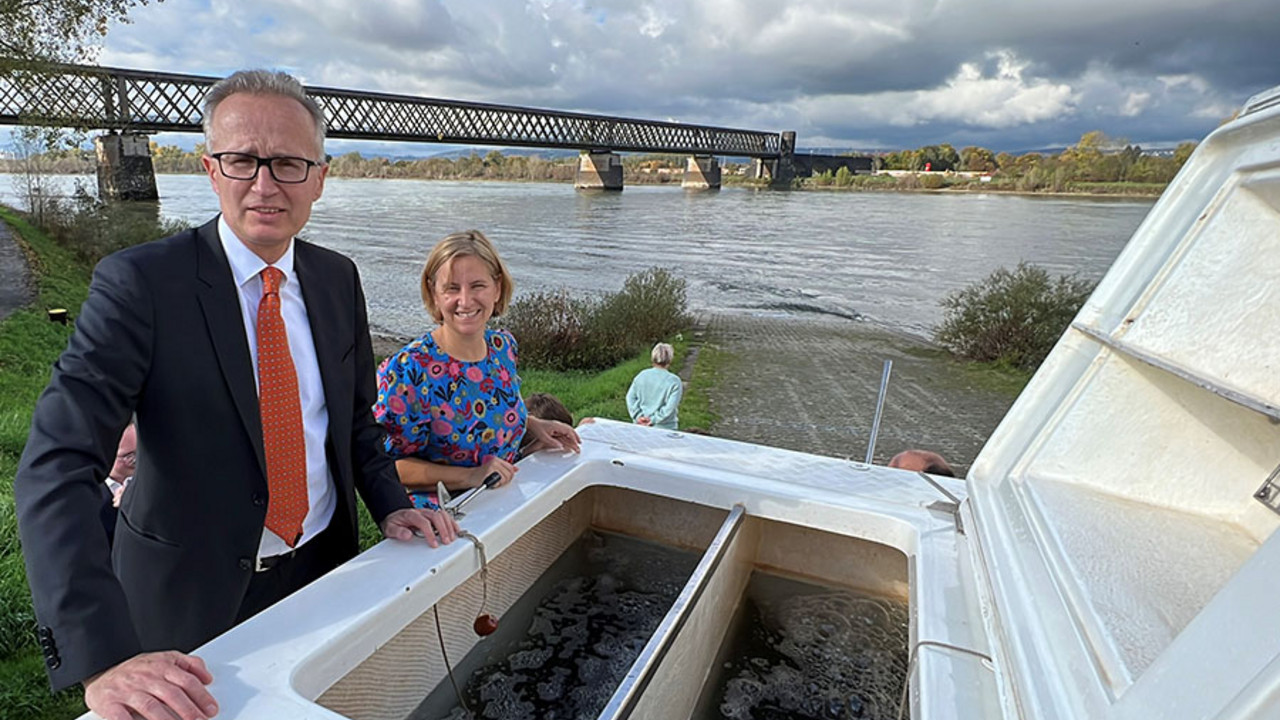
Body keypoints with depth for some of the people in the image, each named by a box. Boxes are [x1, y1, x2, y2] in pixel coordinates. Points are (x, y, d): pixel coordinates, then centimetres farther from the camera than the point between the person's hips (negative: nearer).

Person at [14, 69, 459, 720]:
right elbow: (55, 466, -25)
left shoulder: (338, 279, -3)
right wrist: (103, 658, -34)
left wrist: (390, 504, -7)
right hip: (194, 593, -3)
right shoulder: (140, 282, -18)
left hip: (325, 568, 4)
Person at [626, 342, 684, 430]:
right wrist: (654, 419, -13)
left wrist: (638, 416, -4)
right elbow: (671, 406, -18)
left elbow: (630, 397, -1)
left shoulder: (642, 375, 1)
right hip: (664, 428, -4)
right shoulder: (674, 381, -12)